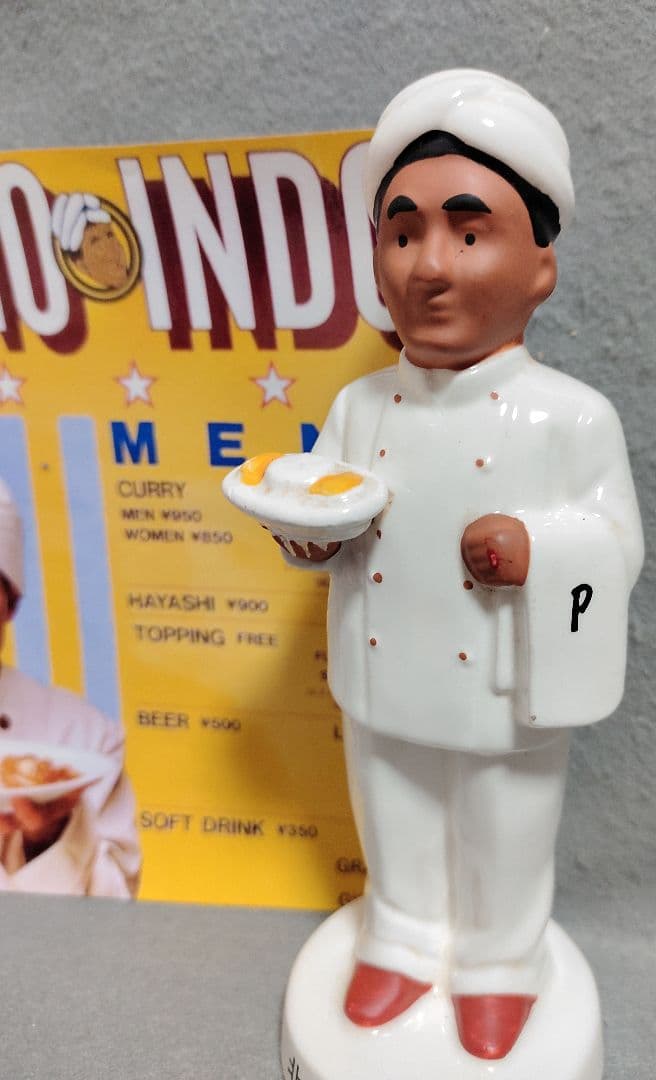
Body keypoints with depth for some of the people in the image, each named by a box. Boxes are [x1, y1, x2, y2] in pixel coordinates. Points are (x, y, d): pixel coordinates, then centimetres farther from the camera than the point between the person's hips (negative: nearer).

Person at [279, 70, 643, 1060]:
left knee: (503, 845, 19)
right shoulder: (361, 406, -3)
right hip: (382, 682, 4)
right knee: (393, 828, 24)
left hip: (505, 693, -3)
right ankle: (403, 940, 51)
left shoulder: (571, 416, -15)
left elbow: (617, 544, -10)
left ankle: (498, 964, 47)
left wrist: (536, 549, -28)